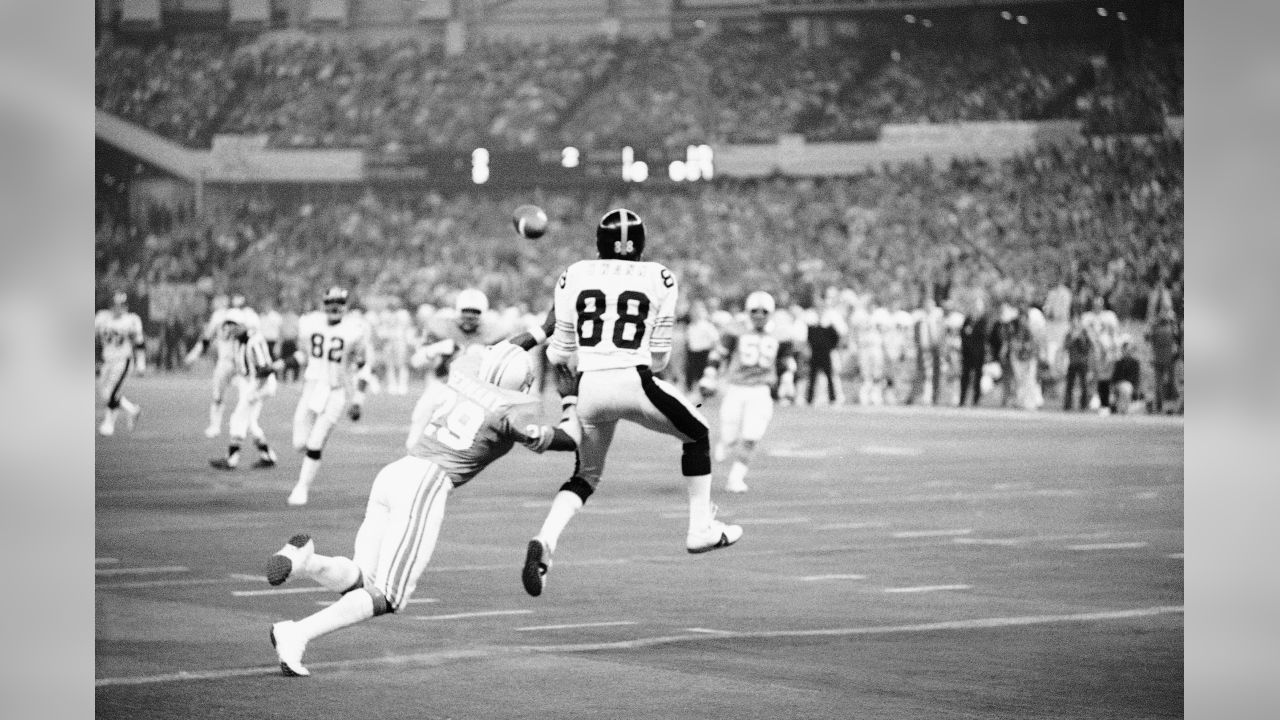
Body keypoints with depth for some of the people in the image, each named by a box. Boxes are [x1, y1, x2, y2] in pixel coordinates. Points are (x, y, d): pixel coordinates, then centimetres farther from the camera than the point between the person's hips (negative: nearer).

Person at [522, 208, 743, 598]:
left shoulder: (574, 277, 8)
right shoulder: (659, 280, 5)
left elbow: (561, 350, 11)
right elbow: (659, 355, 8)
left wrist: (550, 355, 34)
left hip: (589, 387, 3)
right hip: (633, 382, -3)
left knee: (585, 475, 20)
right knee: (697, 433, 23)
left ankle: (545, 540, -5)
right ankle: (701, 528, 21)